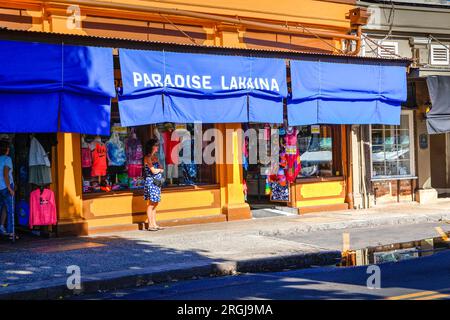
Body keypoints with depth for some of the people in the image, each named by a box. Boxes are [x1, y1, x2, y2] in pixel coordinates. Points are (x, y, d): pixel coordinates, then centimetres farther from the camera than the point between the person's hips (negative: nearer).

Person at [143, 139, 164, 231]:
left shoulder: (155, 156, 15)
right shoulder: (147, 158, -10)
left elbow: (161, 168, 11)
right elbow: (153, 171, -15)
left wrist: (158, 170, -10)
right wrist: (160, 170, 3)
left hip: (157, 182, 8)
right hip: (151, 182, -8)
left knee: (155, 204, 9)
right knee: (151, 204, -5)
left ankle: (154, 224, 13)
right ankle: (150, 225, -1)